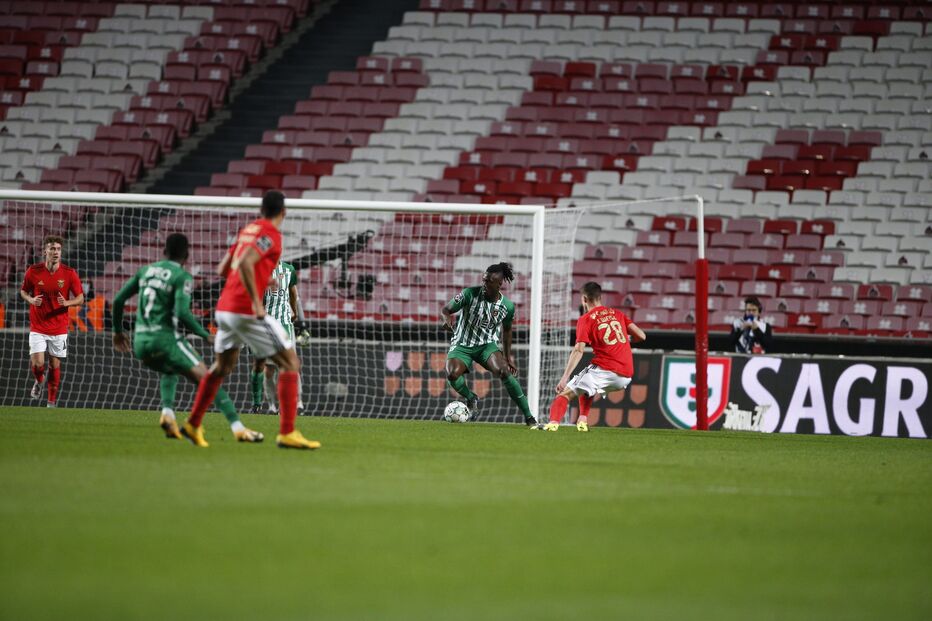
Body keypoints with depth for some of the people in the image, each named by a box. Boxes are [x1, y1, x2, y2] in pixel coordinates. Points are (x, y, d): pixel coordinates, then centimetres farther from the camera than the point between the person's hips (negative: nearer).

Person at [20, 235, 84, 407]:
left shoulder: (69, 274, -8)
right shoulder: (33, 271, -7)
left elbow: (80, 298, 0)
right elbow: (23, 291, 9)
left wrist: (66, 303, -20)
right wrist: (31, 300, -13)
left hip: (59, 327, 0)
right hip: (37, 327, 0)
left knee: (55, 365, 6)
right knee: (37, 364, -11)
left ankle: (52, 401, 22)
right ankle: (39, 381, 24)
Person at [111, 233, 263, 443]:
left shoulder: (146, 271, 15)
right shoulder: (182, 277, -5)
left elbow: (118, 299, 16)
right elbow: (182, 313, -18)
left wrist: (118, 330, 29)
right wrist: (206, 336, -8)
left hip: (140, 341, 6)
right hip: (165, 337, -6)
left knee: (170, 371, 34)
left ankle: (167, 413, 8)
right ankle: (237, 427, -18)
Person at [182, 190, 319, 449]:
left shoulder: (248, 229, 15)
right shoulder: (270, 234, -10)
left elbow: (223, 269, 20)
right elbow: (245, 263, -25)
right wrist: (256, 301, -24)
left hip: (224, 308, 8)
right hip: (245, 310, -8)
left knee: (222, 367, 27)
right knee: (290, 363, -3)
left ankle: (193, 425, 33)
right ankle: (287, 433, -12)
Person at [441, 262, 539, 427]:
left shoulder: (507, 306, -8)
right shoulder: (470, 294, -16)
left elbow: (507, 328, 12)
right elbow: (446, 309, -7)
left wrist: (508, 355, 15)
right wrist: (447, 318, -32)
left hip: (487, 345, 1)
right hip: (462, 345, -1)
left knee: (503, 372, -27)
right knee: (452, 374, -31)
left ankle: (529, 418, -18)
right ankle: (471, 398, 5)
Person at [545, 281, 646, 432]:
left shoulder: (586, 319, 1)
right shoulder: (617, 314, 16)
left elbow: (579, 350, -12)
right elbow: (641, 335, 10)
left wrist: (565, 377, -17)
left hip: (604, 370, -6)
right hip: (626, 376, 6)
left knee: (565, 392, -4)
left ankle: (554, 422, -29)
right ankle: (583, 420, 21)